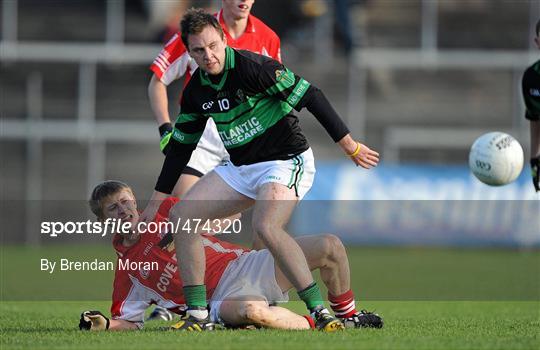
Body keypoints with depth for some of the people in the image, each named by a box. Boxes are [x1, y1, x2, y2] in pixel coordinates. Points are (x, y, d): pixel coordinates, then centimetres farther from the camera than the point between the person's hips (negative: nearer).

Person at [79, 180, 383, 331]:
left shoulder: (166, 211, 16)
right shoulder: (127, 272, 6)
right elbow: (130, 322, 6)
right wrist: (104, 324, -16)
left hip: (248, 264, 5)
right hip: (225, 296, -5)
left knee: (330, 246, -9)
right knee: (252, 311, -46)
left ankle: (348, 317, 12)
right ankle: (311, 324, -19)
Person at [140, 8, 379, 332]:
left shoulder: (252, 67, -19)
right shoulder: (197, 90, 4)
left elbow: (309, 96, -16)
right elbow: (181, 145, 15)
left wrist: (349, 145, -16)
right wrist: (156, 202, 16)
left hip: (286, 162, -8)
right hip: (240, 168, 8)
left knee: (267, 227, -33)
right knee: (181, 215, -3)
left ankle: (320, 311, -24)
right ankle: (197, 316, 2)